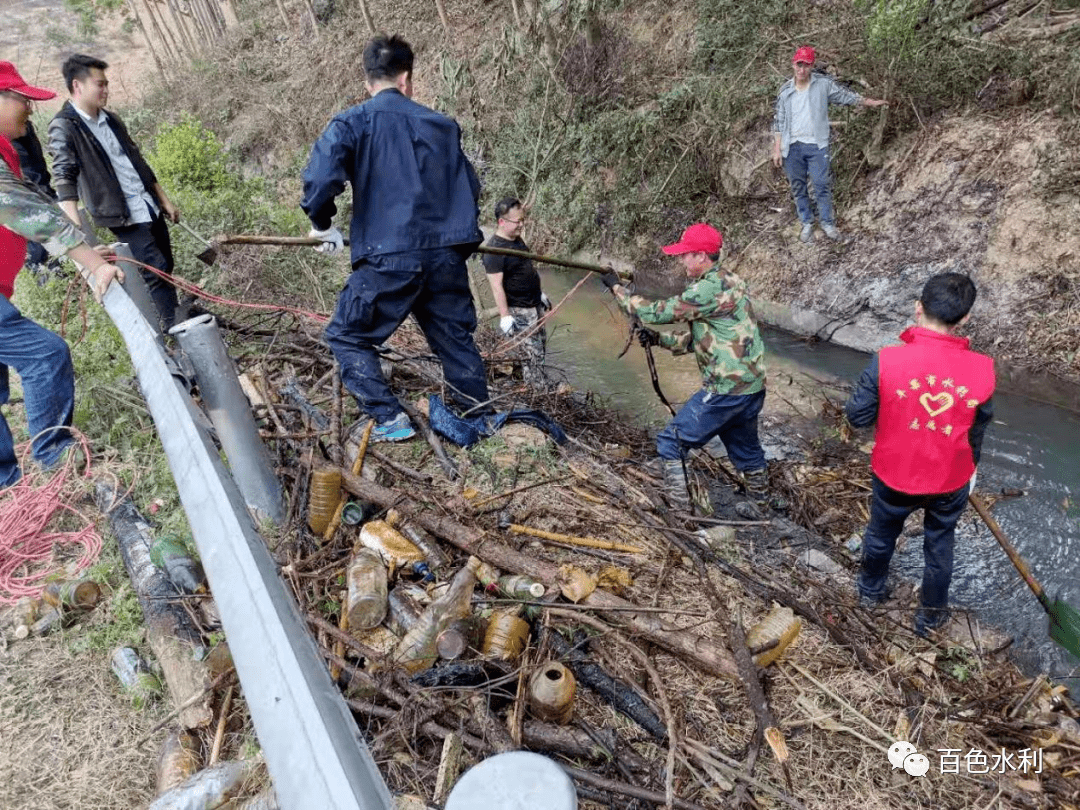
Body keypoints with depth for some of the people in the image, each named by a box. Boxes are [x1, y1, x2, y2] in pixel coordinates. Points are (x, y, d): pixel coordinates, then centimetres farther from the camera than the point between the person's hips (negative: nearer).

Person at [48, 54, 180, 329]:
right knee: (156, 270, -11)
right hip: (124, 215, -7)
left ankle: (177, 319, 25)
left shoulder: (111, 119, 13)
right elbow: (64, 178, -18)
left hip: (150, 206, 7)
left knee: (165, 267, 11)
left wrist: (165, 200, 21)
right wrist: (76, 231, -30)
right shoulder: (63, 127, -9)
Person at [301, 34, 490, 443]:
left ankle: (390, 419, 6)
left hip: (388, 259, -4)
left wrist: (322, 226, 4)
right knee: (455, 336, 19)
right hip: (447, 256, 4)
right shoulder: (443, 125, 13)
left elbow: (320, 179, -13)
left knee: (348, 336, 13)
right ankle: (478, 412, 25)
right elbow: (470, 188, 19)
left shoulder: (351, 123, 1)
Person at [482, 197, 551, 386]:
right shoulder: (494, 249, -21)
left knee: (541, 349, 17)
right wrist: (504, 316, -25)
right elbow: (496, 285, -23)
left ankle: (539, 386, 29)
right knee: (533, 354, -5)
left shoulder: (517, 239, 8)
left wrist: (540, 294, 25)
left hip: (535, 306, 9)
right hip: (519, 312, -9)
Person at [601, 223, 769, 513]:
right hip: (752, 387, 10)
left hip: (727, 389, -10)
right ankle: (760, 495, 47)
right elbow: (695, 339, 16)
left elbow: (656, 312, -15)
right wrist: (657, 338, 4)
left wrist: (617, 287, -4)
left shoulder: (711, 289, -17)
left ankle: (679, 508, 6)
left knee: (671, 442, 1)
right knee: (744, 443, 29)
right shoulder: (726, 283, 13)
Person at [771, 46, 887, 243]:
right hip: (792, 146, 2)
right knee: (798, 187, 7)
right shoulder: (785, 90, 5)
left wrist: (871, 102, 11)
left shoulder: (823, 84, 1)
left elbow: (847, 95, 10)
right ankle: (806, 223, 21)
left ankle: (827, 223, 13)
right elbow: (779, 122, 7)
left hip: (816, 145, -1)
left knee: (822, 185, -1)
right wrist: (777, 149, 3)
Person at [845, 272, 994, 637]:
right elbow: (977, 429, -2)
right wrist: (971, 467, 17)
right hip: (951, 481, 1)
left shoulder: (887, 360, -27)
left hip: (894, 475, -1)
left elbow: (857, 417, -16)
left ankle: (870, 590, 51)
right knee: (939, 545, 25)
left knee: (881, 534, 27)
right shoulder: (982, 369, -19)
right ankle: (931, 613, 44)